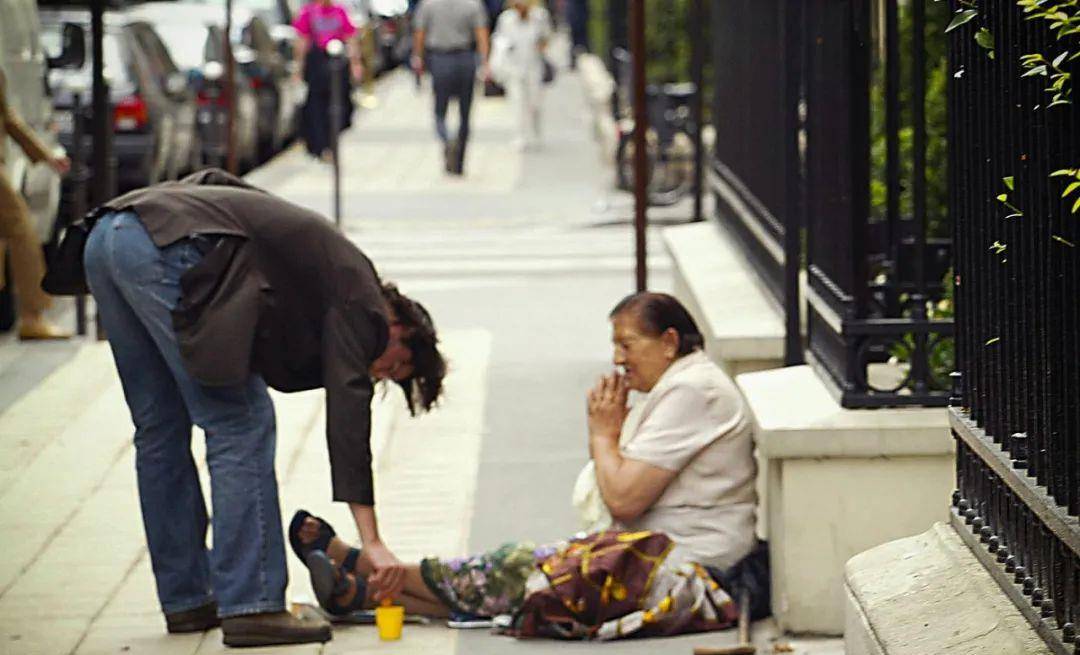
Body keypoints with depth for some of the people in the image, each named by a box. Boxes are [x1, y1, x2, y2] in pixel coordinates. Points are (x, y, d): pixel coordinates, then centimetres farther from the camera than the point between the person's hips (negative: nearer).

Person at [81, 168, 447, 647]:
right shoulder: (357, 291, 3)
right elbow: (347, 407, -5)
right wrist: (372, 543, -8)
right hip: (164, 245, -10)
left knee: (160, 429, 16)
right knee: (240, 426, -3)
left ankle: (185, 599, 22)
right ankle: (252, 607, -5)